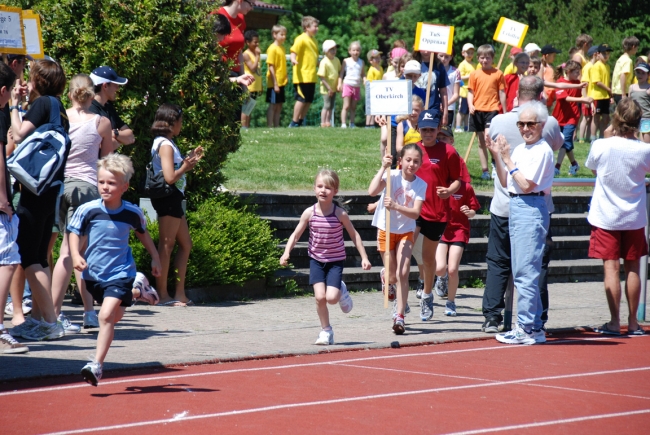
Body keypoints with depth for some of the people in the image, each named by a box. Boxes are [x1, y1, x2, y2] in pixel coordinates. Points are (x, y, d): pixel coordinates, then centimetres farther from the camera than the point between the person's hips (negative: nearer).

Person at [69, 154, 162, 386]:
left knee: (107, 316, -19)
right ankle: (137, 292, 54)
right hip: (93, 273, 3)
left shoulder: (133, 213, -8)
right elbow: (75, 233, -1)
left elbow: (142, 233, 12)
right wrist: (76, 255, -19)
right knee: (114, 316, 24)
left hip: (120, 272, -3)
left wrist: (155, 258, 18)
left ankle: (97, 364, -17)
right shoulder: (87, 210, -12)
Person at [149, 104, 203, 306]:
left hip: (174, 198, 11)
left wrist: (189, 160, 14)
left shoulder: (166, 143, 17)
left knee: (185, 244, 13)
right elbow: (170, 177, -21)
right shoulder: (165, 145, -14)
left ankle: (180, 294, 14)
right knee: (167, 245, -7)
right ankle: (163, 295, -4)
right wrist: (186, 167, -6)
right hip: (168, 198, -11)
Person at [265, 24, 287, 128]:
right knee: (273, 105, -5)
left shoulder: (282, 47, 11)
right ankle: (270, 127, -2)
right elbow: (271, 67, -16)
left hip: (281, 82, 8)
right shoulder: (272, 49, -13)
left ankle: (276, 126, 14)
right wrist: (275, 84, -18)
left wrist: (286, 77, 10)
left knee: (279, 106, 10)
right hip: (274, 83, -8)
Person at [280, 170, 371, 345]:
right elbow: (296, 235, -2)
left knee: (331, 297, -15)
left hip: (335, 261, -1)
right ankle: (326, 331, 9)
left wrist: (364, 257, -5)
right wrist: (286, 252, -17)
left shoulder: (340, 214, -13)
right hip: (316, 260, 2)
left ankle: (341, 290, 22)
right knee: (319, 297, -11)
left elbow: (354, 235, -3)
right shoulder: (309, 213, -9)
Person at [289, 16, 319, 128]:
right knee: (302, 99, -9)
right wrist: (293, 59, -38)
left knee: (309, 100, 9)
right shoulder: (301, 39, -9)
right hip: (303, 76, -9)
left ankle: (300, 122, 18)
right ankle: (294, 123, -3)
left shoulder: (313, 40, 17)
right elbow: (294, 51, -20)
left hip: (311, 77, 9)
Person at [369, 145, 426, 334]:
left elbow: (415, 213, -20)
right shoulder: (392, 176, -15)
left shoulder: (421, 185, -9)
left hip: (406, 232, 1)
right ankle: (385, 276, 44)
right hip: (386, 230, -1)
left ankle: (399, 317, -8)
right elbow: (372, 191, -33)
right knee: (392, 277, 6)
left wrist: (395, 206, -35)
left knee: (403, 274, -12)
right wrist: (383, 168, -34)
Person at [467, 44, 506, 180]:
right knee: (481, 142, 9)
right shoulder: (474, 74, 6)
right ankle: (484, 170, 15)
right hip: (477, 110, 3)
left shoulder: (498, 74, 1)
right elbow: (470, 92, 7)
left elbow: (502, 93, 4)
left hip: (492, 109, -3)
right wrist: (470, 105, -10)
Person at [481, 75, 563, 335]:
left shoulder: (499, 122, -6)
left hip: (504, 206, 1)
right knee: (538, 263, 6)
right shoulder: (549, 123, -8)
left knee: (497, 263, 10)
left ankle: (492, 318, 7)